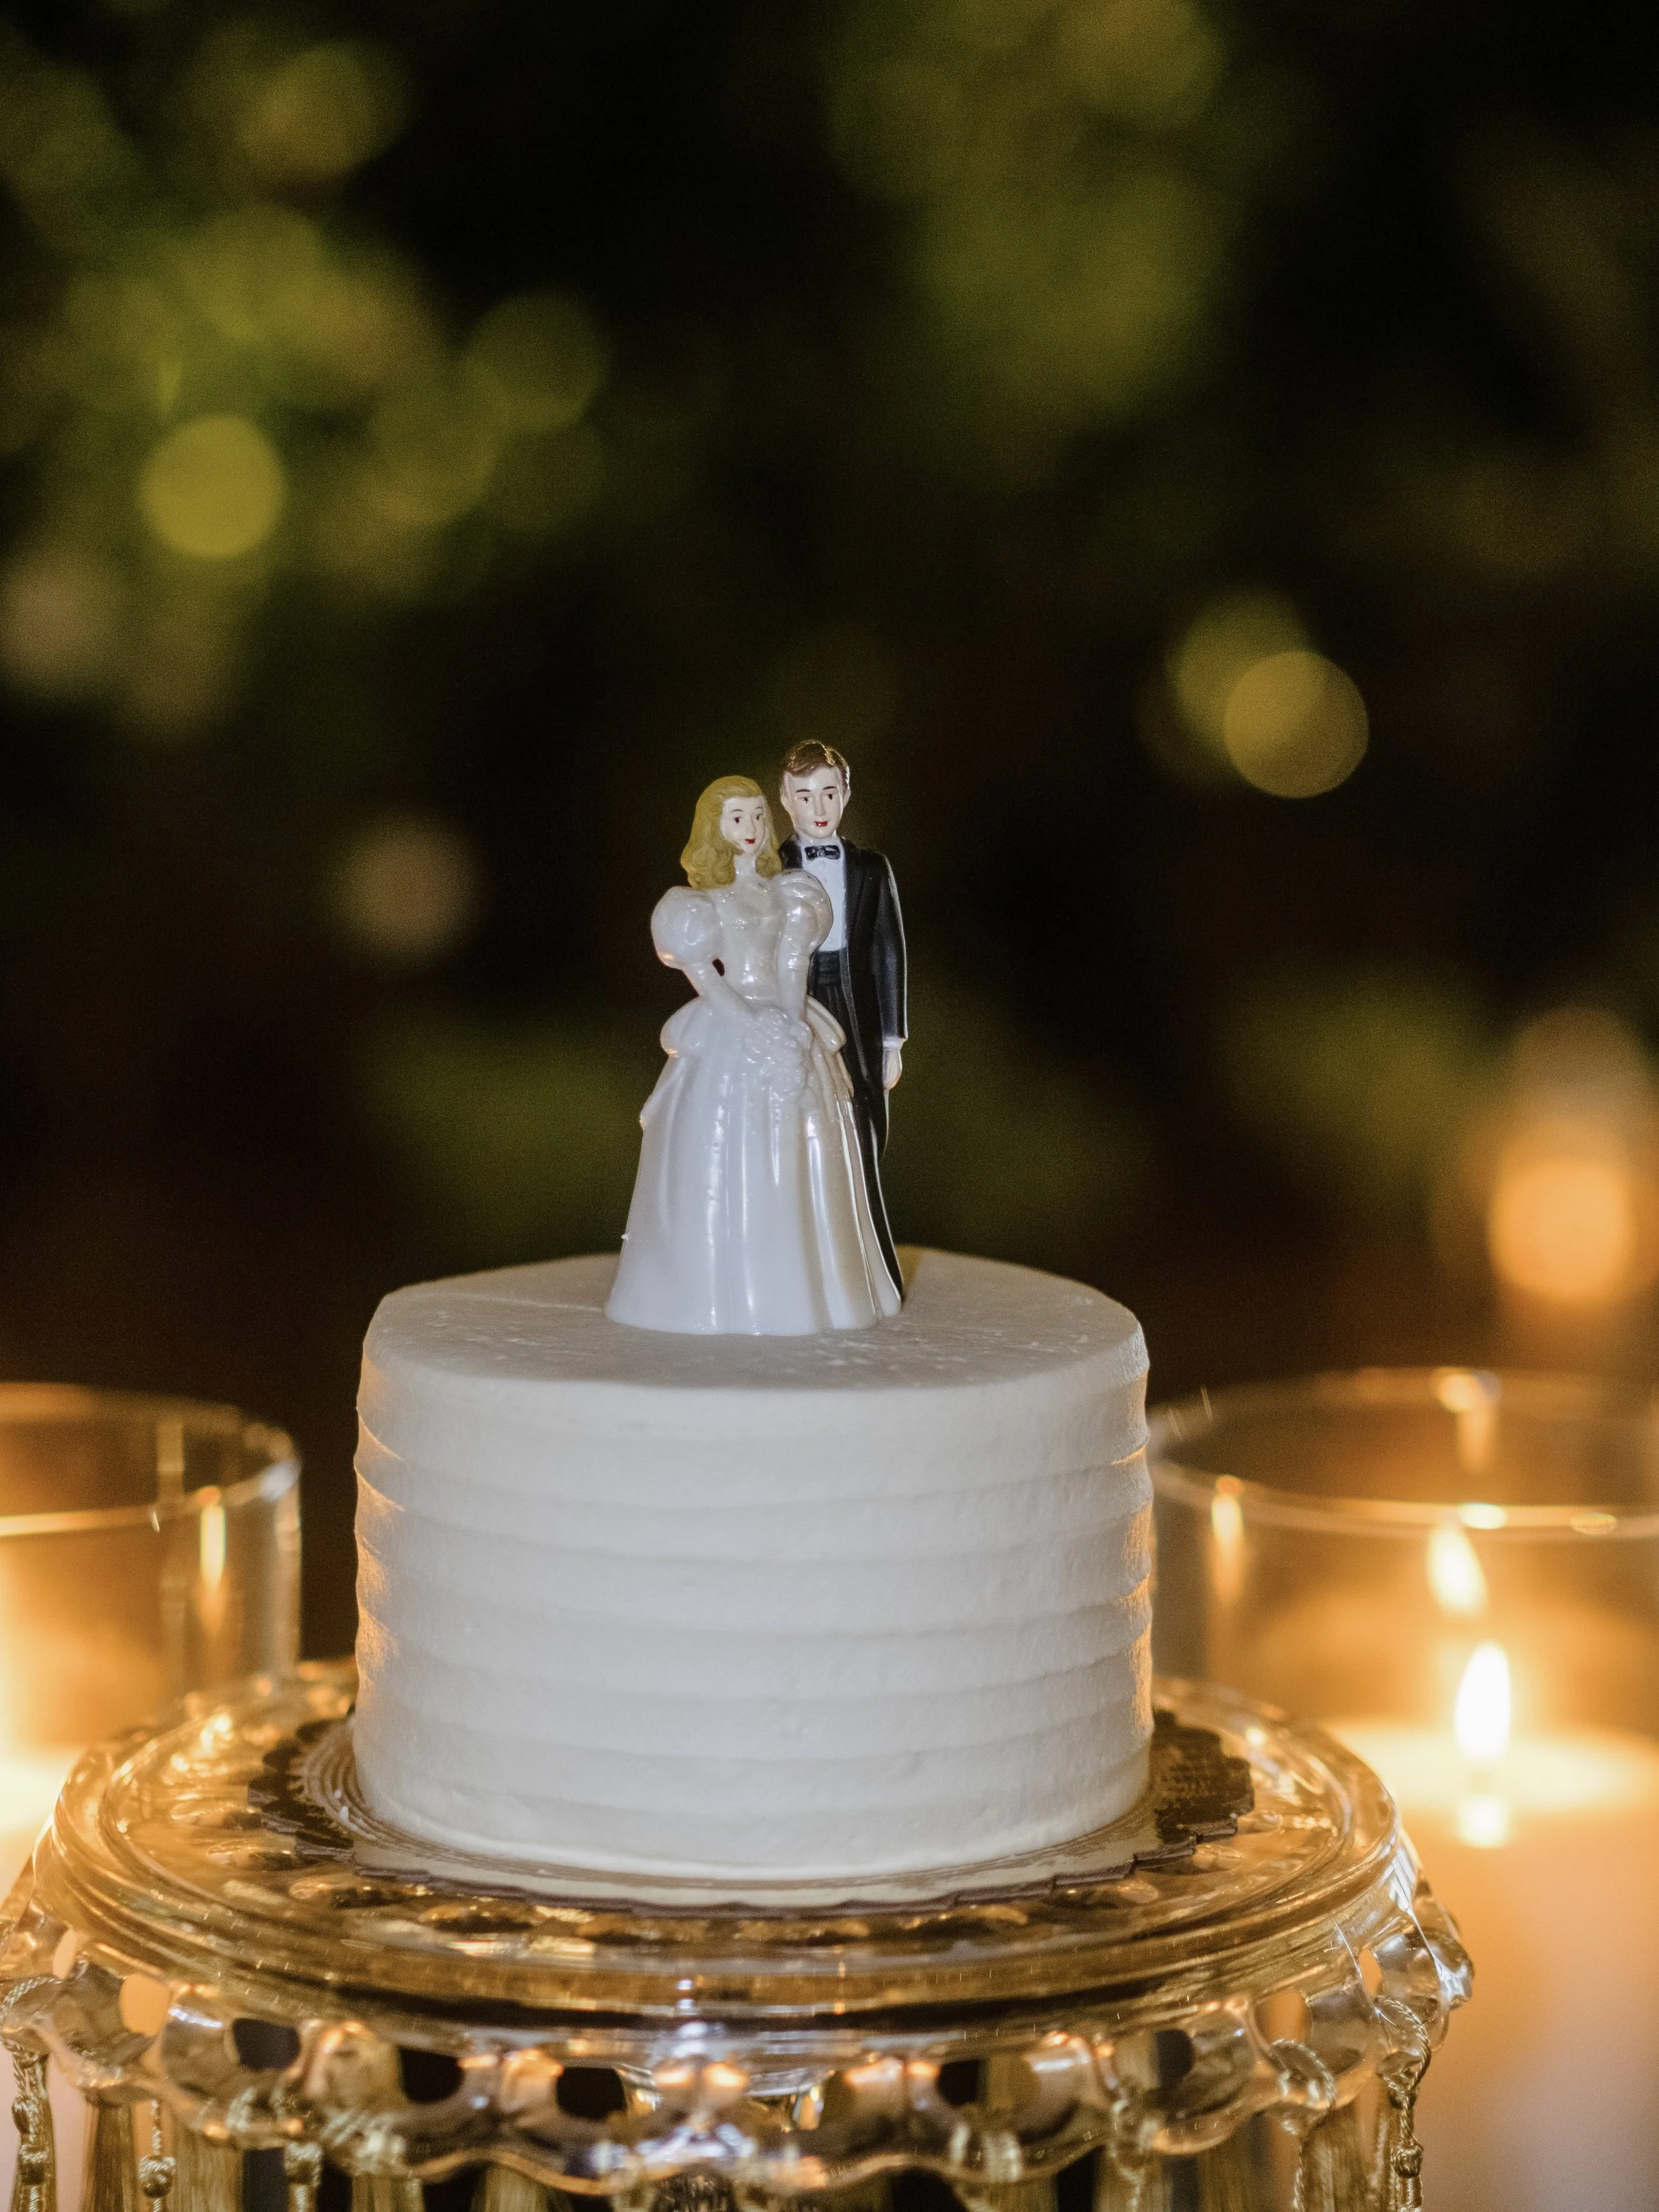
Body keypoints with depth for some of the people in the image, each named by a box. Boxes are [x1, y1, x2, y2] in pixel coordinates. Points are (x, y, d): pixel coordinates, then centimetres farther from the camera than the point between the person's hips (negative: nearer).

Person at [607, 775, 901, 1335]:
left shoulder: (786, 894, 11)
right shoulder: (705, 900, -1)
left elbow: (792, 969, 6)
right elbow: (703, 976, -9)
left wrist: (795, 1030, -10)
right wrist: (761, 1033, -16)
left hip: (788, 1034, 4)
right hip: (728, 1036, -4)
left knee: (794, 1170, 3)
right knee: (723, 1167, -5)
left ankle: (792, 1289, 10)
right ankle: (718, 1294, -1)